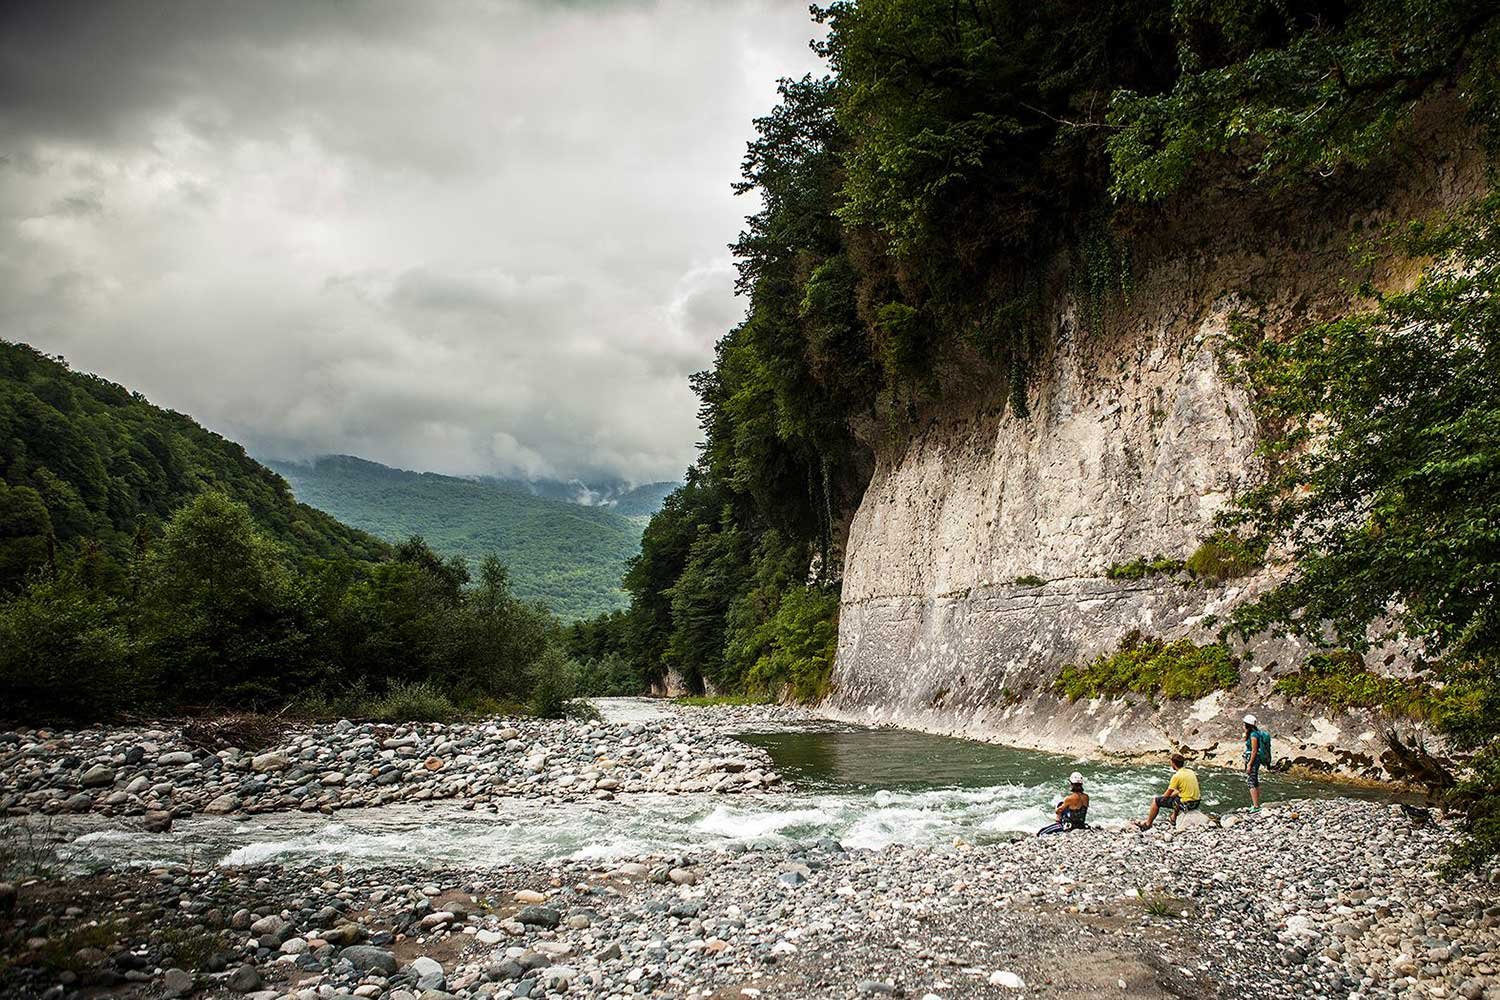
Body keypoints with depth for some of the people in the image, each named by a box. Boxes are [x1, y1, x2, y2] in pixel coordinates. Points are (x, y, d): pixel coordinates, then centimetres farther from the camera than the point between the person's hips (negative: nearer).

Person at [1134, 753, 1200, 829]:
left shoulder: (1177, 776, -17)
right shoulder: (1190, 771, 6)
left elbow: (1167, 795, -10)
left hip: (1186, 804, -8)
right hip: (1196, 802, 8)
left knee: (1155, 799, 4)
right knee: (1176, 793, 38)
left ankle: (1147, 823, 18)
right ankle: (1174, 818, 45)